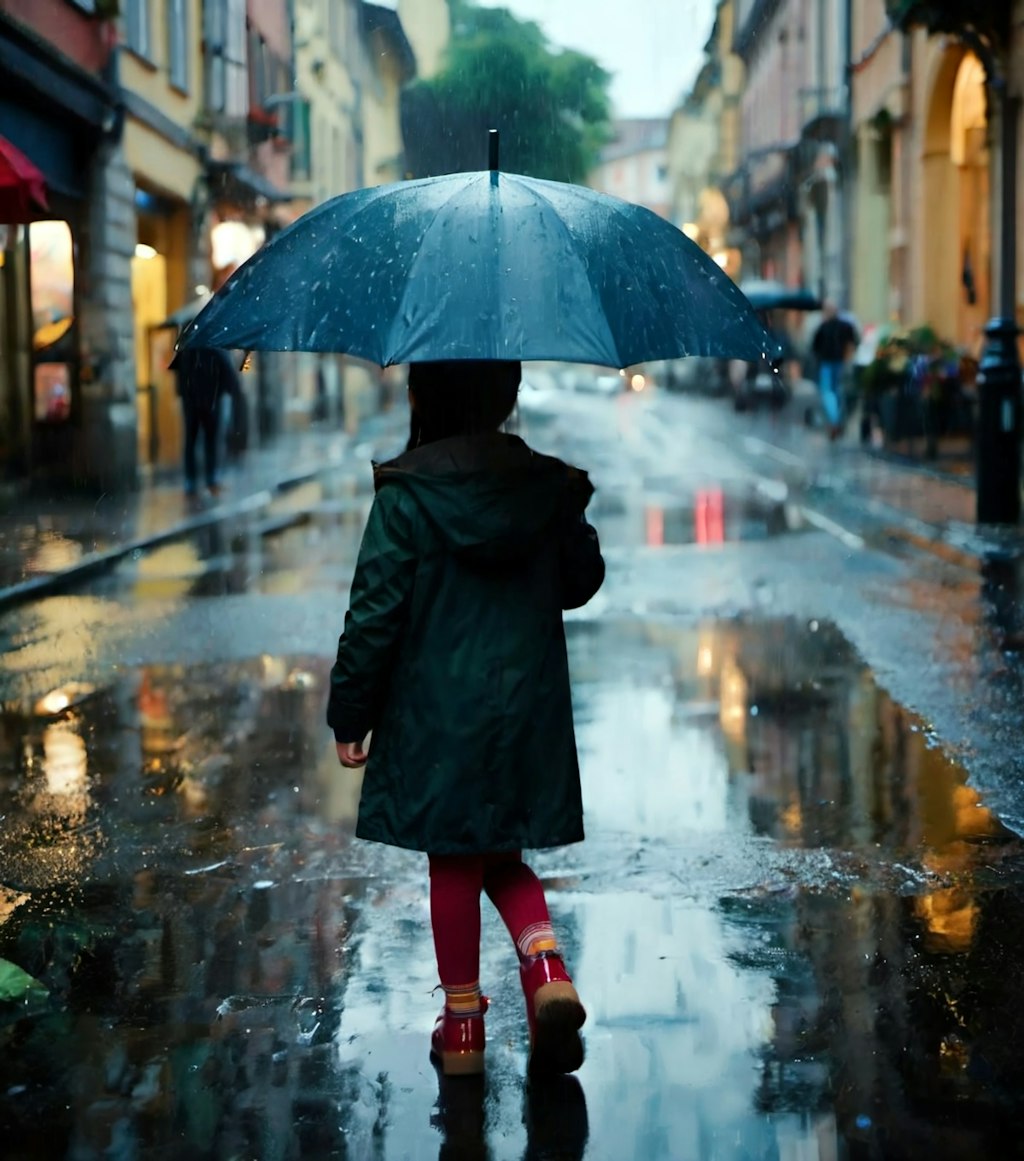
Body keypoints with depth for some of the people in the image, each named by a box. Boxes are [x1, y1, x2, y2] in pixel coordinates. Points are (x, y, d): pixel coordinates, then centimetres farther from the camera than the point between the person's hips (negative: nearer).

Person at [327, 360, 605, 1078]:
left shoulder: (404, 499, -13)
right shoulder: (548, 488, -1)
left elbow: (375, 614, -12)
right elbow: (582, 581, 13)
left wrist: (349, 716, -3)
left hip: (437, 716, -3)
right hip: (529, 712, 3)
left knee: (454, 864, 9)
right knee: (503, 855, 18)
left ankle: (462, 1021, 18)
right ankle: (547, 967, -4)